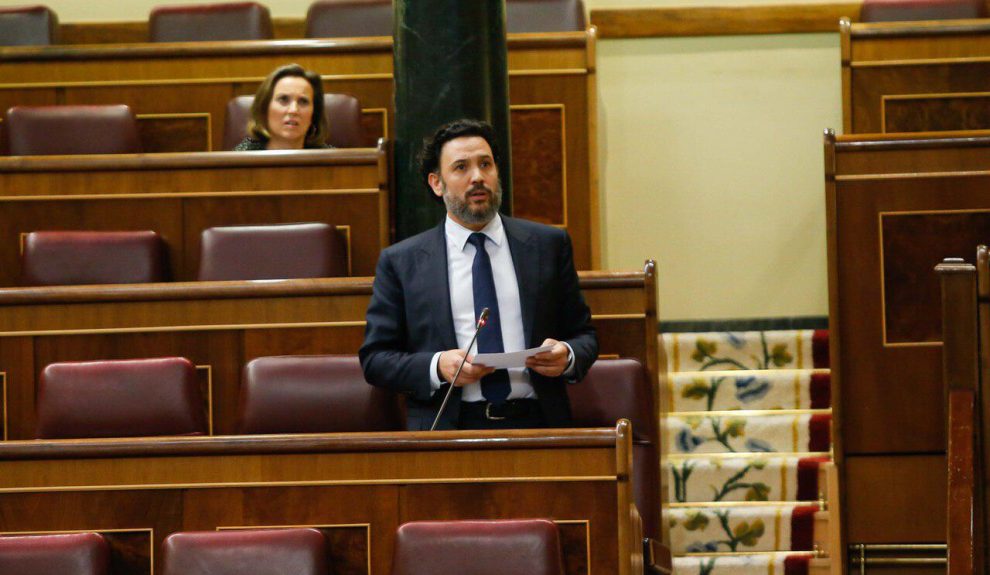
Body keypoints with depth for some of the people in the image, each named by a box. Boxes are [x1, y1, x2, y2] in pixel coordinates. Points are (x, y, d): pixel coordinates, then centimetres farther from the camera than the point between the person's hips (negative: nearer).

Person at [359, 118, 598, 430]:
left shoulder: (549, 244, 14)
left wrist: (567, 357, -5)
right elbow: (375, 358, 8)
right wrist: (437, 368, -10)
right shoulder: (400, 262, 11)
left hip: (535, 424, 2)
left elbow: (584, 334, 18)